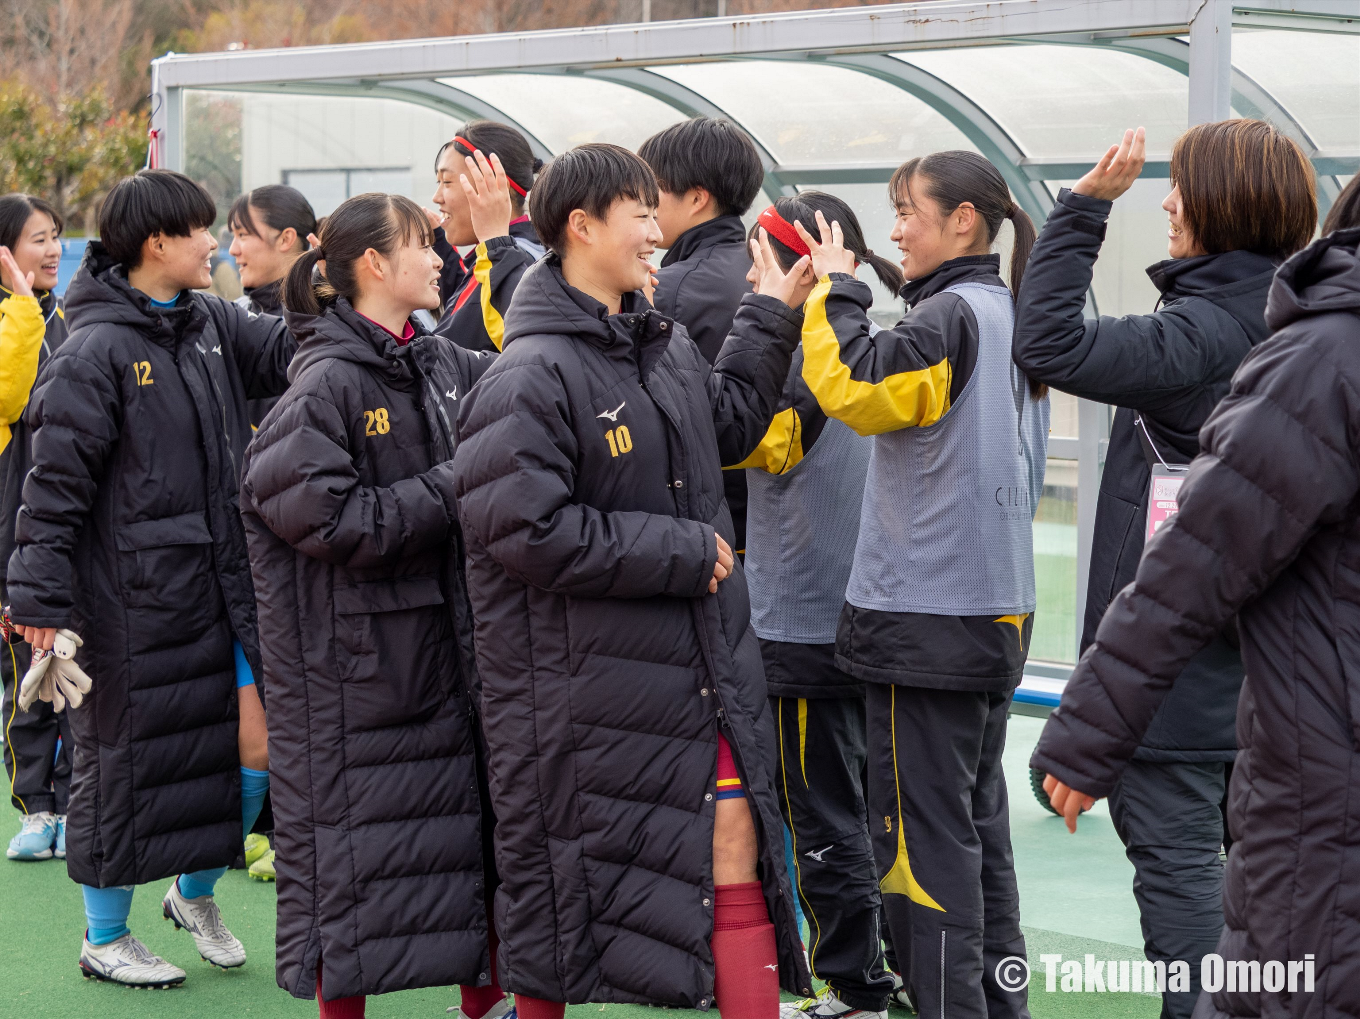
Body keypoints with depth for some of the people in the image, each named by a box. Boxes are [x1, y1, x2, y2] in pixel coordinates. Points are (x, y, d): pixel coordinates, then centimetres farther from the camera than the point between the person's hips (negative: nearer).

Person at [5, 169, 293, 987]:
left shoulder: (214, 325, 8)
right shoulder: (97, 351, -13)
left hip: (225, 583, 7)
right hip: (136, 600, -7)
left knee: (260, 749, 5)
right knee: (129, 763, 5)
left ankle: (195, 892, 30)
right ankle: (105, 938, 23)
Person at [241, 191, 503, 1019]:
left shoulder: (447, 365, 8)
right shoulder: (324, 387, -14)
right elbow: (337, 522, -21)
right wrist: (454, 485, -16)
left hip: (454, 644, 7)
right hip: (359, 661, -7)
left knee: (484, 821, 13)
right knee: (360, 846, 1)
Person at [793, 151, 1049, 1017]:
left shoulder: (950, 315, -14)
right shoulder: (1009, 315, 14)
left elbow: (856, 387, -28)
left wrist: (835, 292, -14)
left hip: (929, 615, -10)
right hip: (998, 603, 10)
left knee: (925, 825, -4)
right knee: (979, 816, 15)